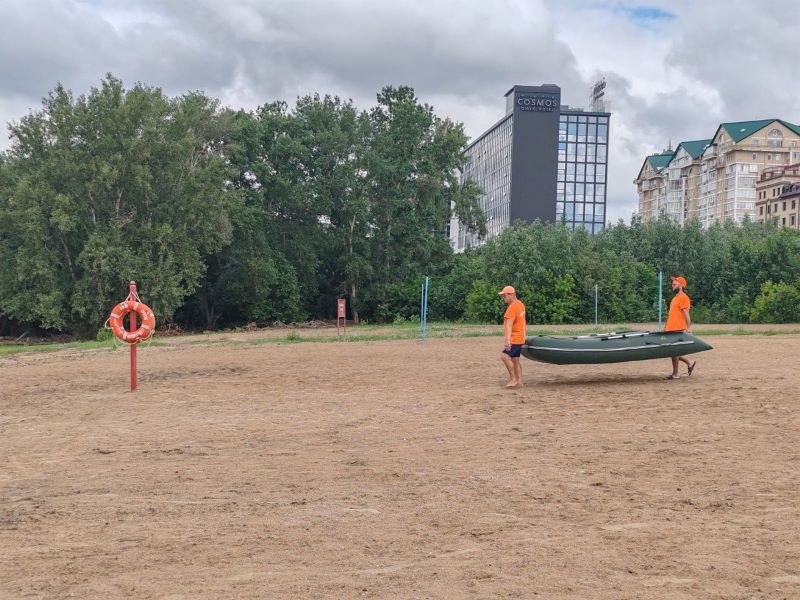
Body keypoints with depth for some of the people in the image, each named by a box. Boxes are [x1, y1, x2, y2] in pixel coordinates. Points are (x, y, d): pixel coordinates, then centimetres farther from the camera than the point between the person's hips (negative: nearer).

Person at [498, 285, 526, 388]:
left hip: (514, 338, -11)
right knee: (515, 360, 12)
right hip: (519, 338, 11)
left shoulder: (512, 307, -18)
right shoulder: (520, 304, 14)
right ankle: (519, 381, 13)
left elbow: (509, 325, -29)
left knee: (505, 356, -18)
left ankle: (513, 379, -15)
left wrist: (507, 340, -37)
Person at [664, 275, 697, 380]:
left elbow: (686, 314, -16)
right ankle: (689, 363, 25)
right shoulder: (675, 298, 19)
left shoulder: (683, 298, -10)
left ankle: (675, 374, 5)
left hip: (678, 330, -9)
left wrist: (688, 328, -22)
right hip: (671, 330, 9)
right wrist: (666, 327, 21)